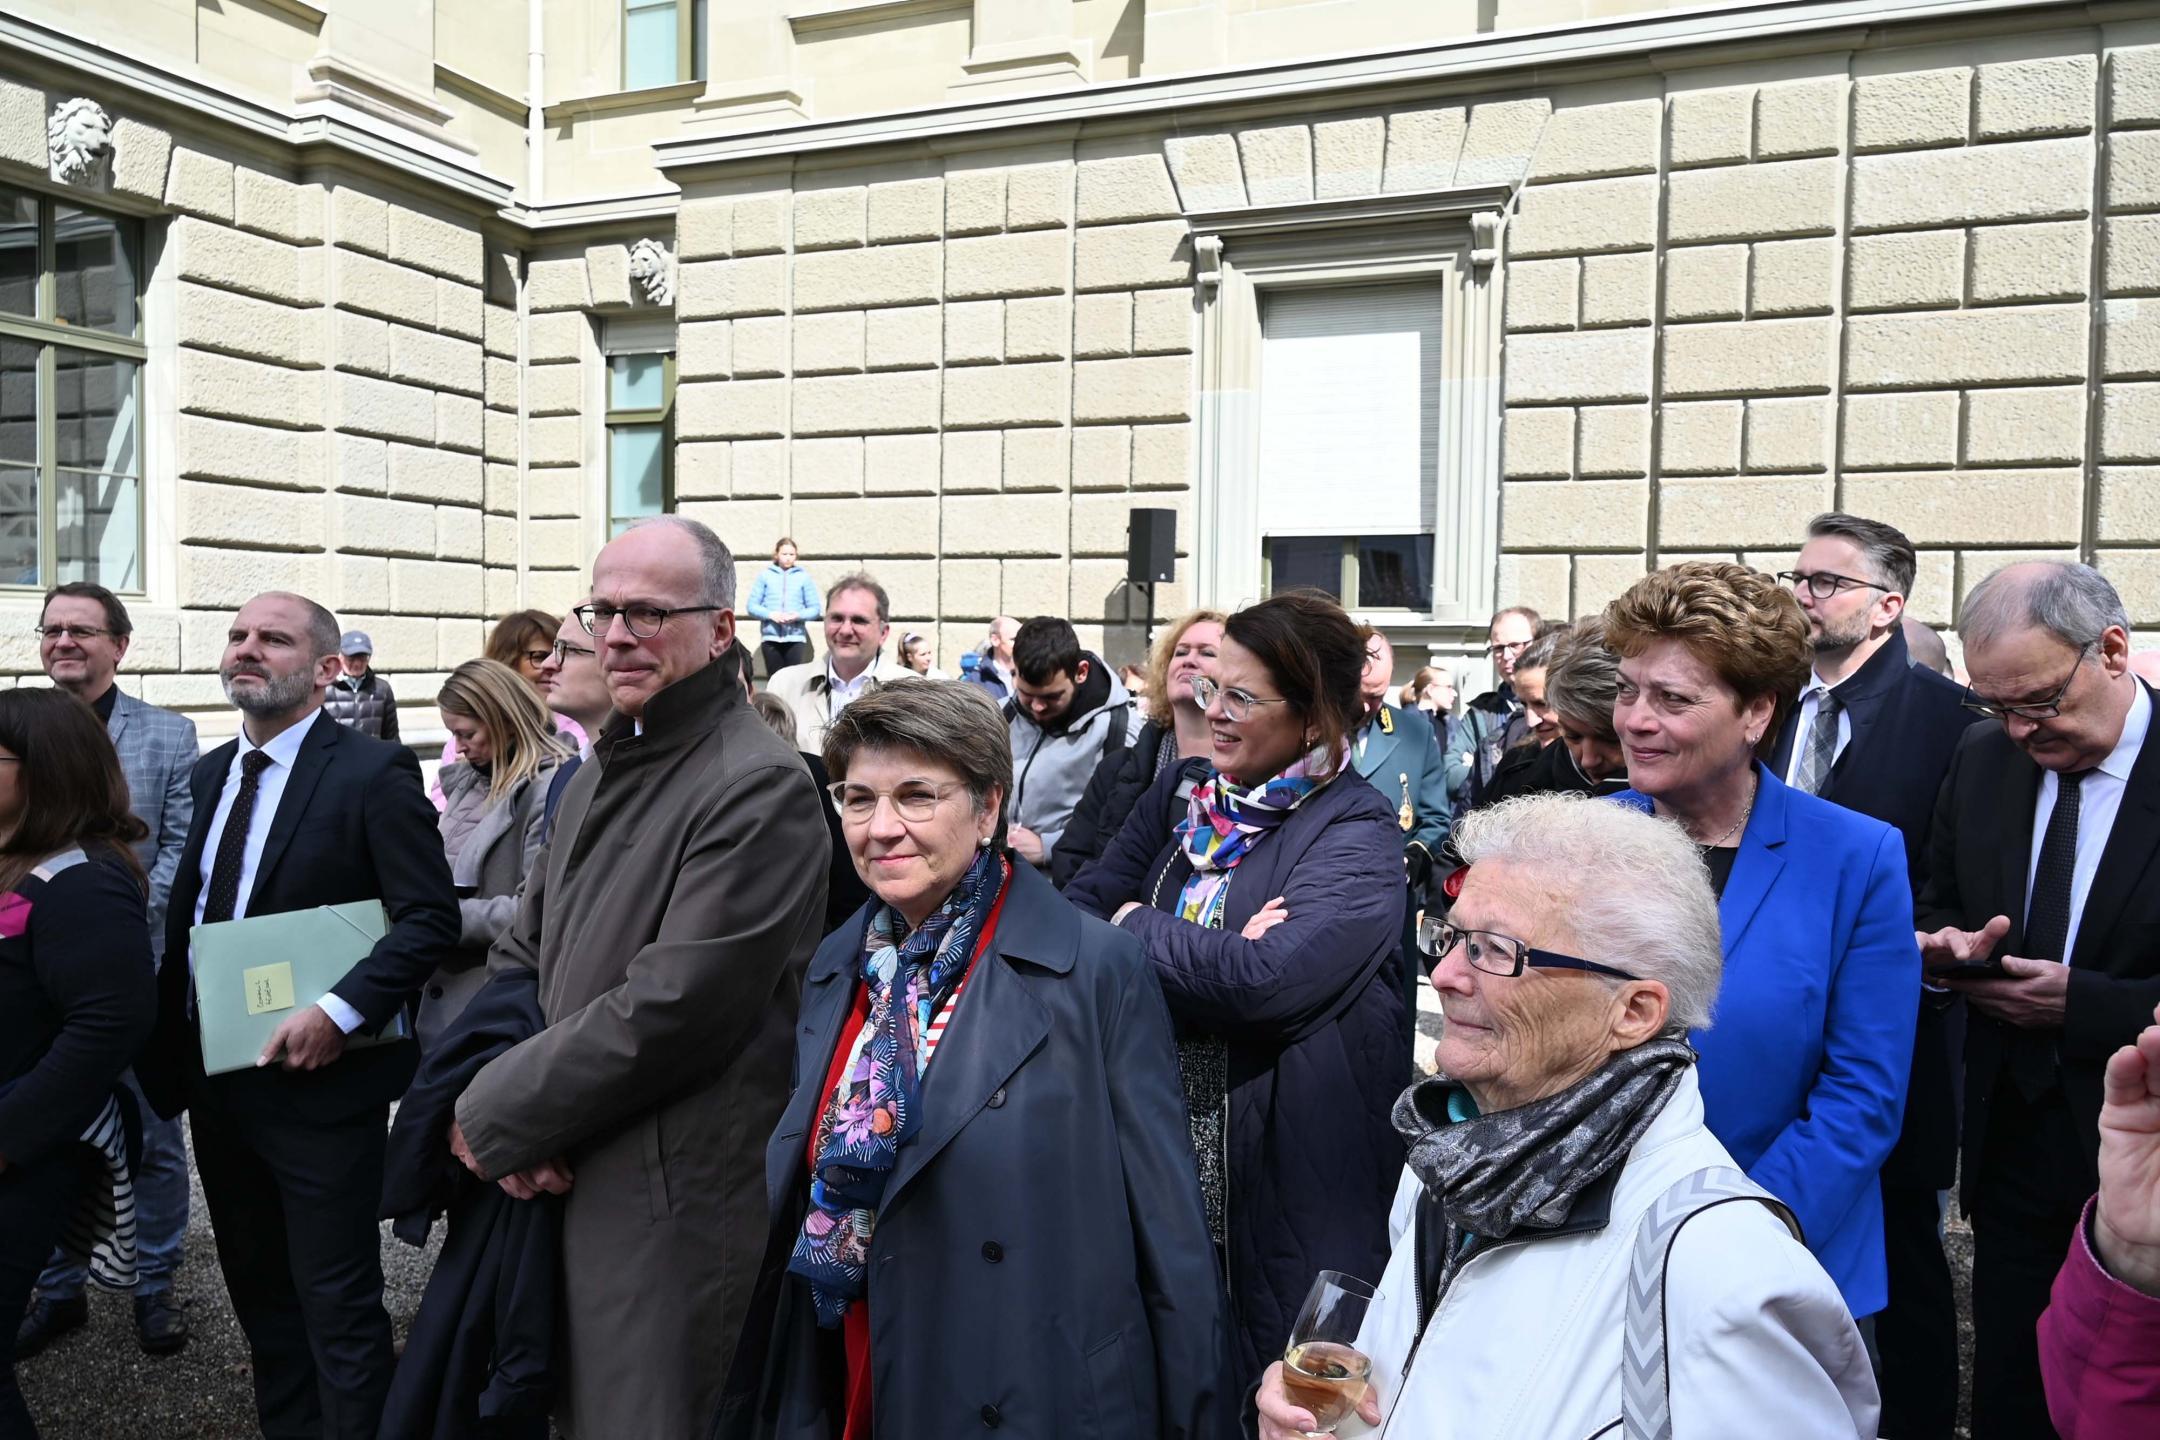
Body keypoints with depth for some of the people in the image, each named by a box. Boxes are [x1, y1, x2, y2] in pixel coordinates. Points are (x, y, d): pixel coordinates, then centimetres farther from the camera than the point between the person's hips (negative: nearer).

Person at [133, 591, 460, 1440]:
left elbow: (431, 918, -17)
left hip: (319, 1080, -7)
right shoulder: (210, 773, 10)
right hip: (214, 1076, 8)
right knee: (257, 1290, 21)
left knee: (337, 1305, 3)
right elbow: (186, 919, 14)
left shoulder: (374, 773, -14)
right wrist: (168, 1051, 8)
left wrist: (340, 1012, -24)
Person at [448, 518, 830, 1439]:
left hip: (678, 1205, -8)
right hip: (566, 1184, 9)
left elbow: (673, 1009, -24)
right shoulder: (600, 773, 11)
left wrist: (496, 1116, -13)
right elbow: (522, 955, 12)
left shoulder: (761, 788, -20)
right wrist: (510, 1116, -5)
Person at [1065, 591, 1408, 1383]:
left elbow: (1269, 978, -27)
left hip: (1288, 1186, -5)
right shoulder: (1176, 798, 5)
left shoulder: (1358, 835, -13)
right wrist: (1207, 960, -18)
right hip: (1156, 1165, 5)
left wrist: (1138, 928, -12)